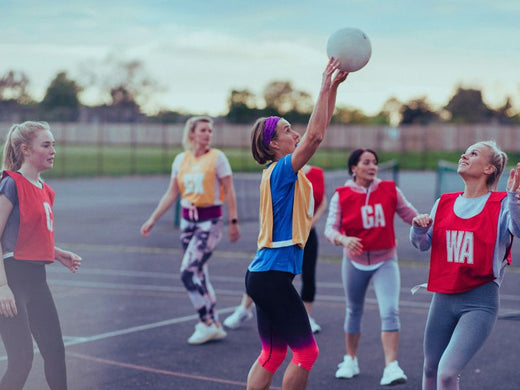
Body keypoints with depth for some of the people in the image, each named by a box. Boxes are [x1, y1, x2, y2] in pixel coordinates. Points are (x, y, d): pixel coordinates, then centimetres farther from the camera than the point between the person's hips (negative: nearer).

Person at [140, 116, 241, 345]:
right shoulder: (181, 159, 8)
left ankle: (207, 323, -5)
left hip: (210, 221, -6)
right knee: (199, 275, 8)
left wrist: (233, 222, -10)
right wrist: (152, 219, 10)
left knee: (188, 272, -15)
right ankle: (214, 325, 17)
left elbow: (229, 192, -6)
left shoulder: (217, 157, -5)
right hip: (188, 220, 6)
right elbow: (171, 194, 13)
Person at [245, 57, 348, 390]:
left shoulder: (285, 170, 12)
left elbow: (318, 131, 16)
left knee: (272, 355, 13)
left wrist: (334, 86, 12)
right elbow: (315, 135, -26)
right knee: (306, 352, -2)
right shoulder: (281, 171, -13)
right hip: (273, 276, -10)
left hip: (265, 275, 10)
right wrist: (326, 87, -20)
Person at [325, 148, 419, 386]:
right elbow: (331, 228, -15)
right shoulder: (342, 195, -9)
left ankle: (391, 368, -18)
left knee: (390, 311, -16)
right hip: (355, 261, 1)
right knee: (354, 311, 17)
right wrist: (344, 240, -33)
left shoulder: (389, 190, -5)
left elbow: (409, 214, 7)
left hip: (385, 261, 0)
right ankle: (350, 360, 36)